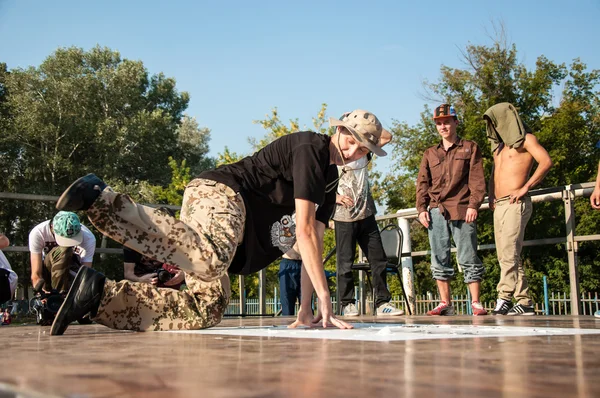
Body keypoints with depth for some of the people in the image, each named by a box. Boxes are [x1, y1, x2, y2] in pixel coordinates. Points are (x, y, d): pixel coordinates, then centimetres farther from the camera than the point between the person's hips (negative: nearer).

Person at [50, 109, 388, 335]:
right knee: (210, 257, -41)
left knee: (206, 309, -2)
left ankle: (99, 294, -6)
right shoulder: (310, 147, -5)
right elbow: (303, 230, -11)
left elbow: (313, 242, 19)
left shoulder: (331, 179, 25)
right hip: (219, 192, -9)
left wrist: (306, 309, 11)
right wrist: (324, 295, -11)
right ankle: (100, 198, -31)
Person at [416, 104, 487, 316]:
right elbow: (422, 183, 15)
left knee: (468, 258, -4)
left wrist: (474, 205, -10)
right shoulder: (430, 153, 19)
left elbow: (477, 179, 2)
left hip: (462, 210, -4)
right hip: (436, 211, 4)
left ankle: (476, 303, 1)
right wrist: (422, 208, 3)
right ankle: (445, 303, 8)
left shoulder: (470, 148, 10)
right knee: (439, 259, 3)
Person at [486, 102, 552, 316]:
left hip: (515, 204, -9)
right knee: (507, 257, 5)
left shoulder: (525, 139, 0)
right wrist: (491, 196, 15)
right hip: (499, 206, 9)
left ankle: (504, 298, -22)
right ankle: (525, 302, 7)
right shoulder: (500, 145, 24)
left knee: (509, 254, -17)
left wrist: (525, 187, -17)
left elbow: (546, 161, -14)